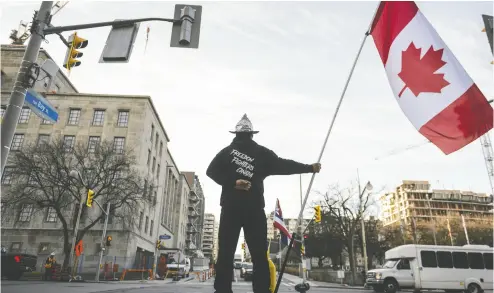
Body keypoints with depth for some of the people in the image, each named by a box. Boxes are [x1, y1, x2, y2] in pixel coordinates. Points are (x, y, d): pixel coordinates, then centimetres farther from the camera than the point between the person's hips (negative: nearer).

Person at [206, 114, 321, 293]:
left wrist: (232, 182, -6)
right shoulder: (262, 153, 5)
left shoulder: (227, 151, 8)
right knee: (259, 255, 4)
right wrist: (310, 168, 16)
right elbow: (283, 166, 6)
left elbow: (211, 171, -2)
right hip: (254, 208, 0)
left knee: (225, 253, 2)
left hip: (230, 208, 1)